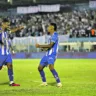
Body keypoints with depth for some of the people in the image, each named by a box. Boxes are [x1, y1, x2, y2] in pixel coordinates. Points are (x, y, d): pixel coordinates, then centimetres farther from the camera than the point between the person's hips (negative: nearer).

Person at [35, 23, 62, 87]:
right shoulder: (52, 36, 19)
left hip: (52, 55, -10)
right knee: (40, 67, 10)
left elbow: (50, 45, -21)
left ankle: (59, 82, -25)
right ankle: (44, 82, 22)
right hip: (48, 54, 10)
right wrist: (41, 47, 14)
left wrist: (40, 46, -14)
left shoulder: (55, 35, -11)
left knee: (51, 67, -30)